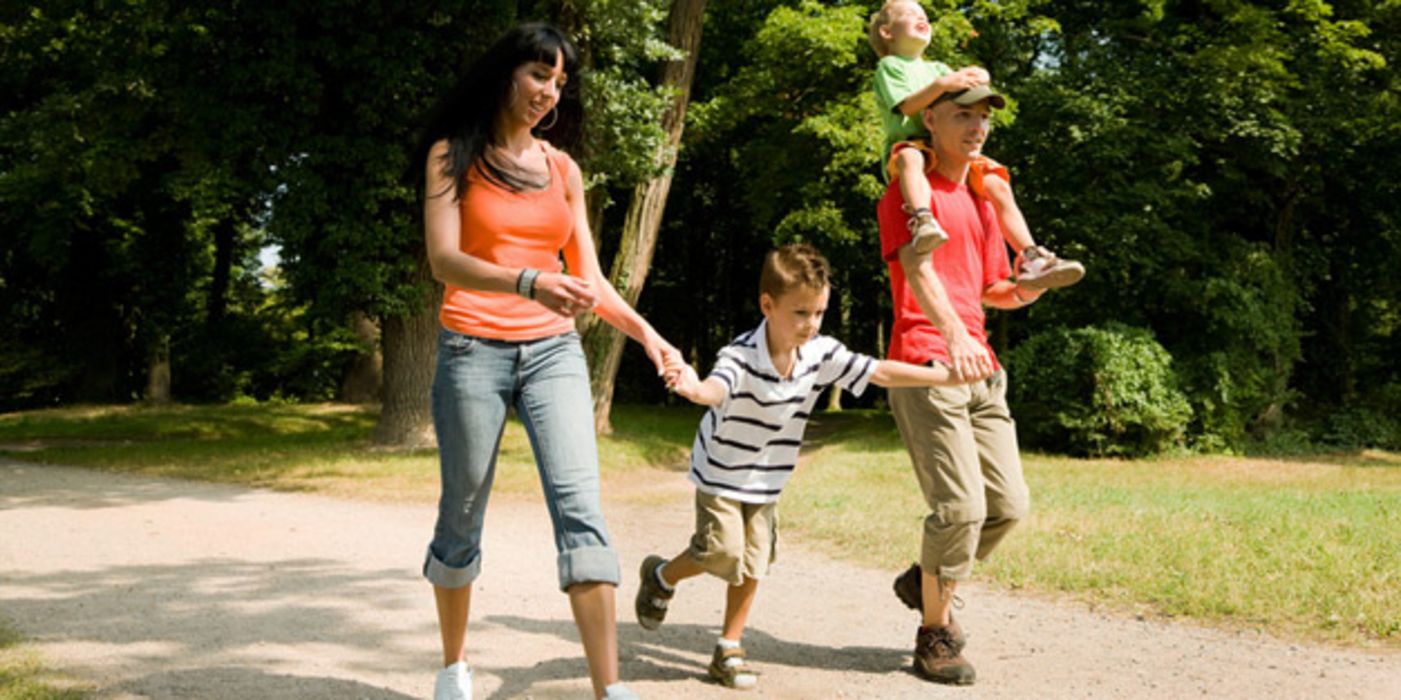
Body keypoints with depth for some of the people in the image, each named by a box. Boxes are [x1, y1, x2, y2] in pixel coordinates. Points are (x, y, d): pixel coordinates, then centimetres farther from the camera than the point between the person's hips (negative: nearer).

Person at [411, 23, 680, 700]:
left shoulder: (562, 168, 14)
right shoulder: (452, 155, 3)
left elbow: (587, 276, 15)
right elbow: (444, 260, -11)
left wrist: (645, 332, 1)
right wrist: (528, 282, -28)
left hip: (554, 351, 2)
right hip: (474, 349, -2)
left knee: (580, 509, -12)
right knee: (463, 516, 6)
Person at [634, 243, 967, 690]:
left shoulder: (821, 354, -13)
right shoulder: (740, 357, -29)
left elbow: (881, 373, -10)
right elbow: (717, 388, -50)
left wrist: (949, 376, -13)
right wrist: (694, 389, -75)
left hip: (767, 483, 5)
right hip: (721, 474, -5)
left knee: (753, 566, 6)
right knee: (722, 552, -13)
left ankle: (729, 650, 22)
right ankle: (661, 576, 18)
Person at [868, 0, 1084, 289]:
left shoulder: (936, 68, 32)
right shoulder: (889, 65, 11)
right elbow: (906, 106, -7)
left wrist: (976, 79, -7)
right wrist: (942, 85, -20)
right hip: (908, 145, -6)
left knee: (998, 185, -12)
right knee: (911, 157, -43)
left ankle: (1030, 259, -16)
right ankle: (923, 219, -65)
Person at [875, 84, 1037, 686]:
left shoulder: (982, 200, 23)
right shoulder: (909, 191, -2)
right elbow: (917, 269, -19)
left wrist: (1033, 287, 4)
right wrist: (954, 335, -36)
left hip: (980, 372, 8)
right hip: (925, 366, -8)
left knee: (1008, 504, 5)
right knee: (961, 506, -12)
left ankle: (926, 580, 28)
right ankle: (934, 635, 6)